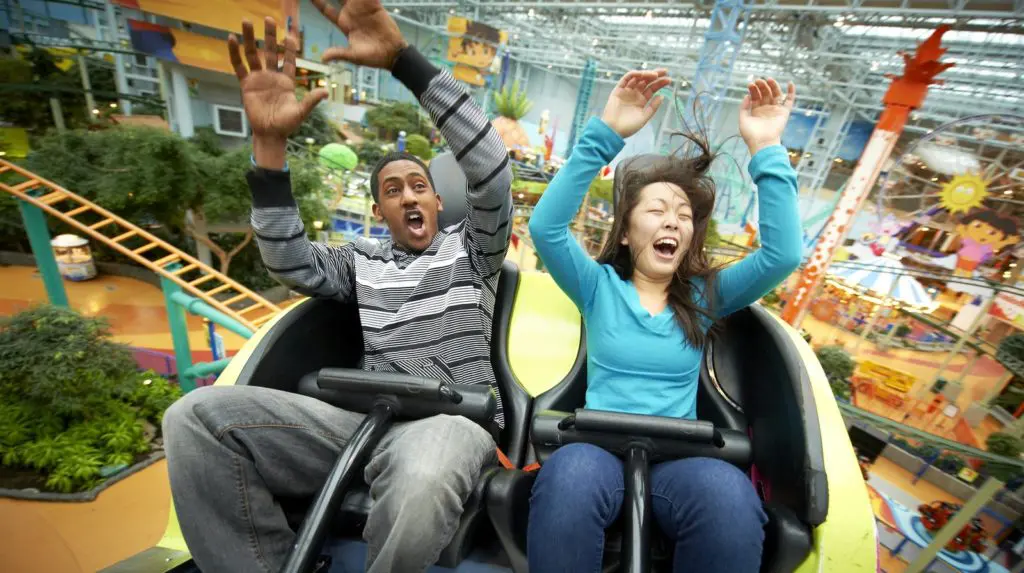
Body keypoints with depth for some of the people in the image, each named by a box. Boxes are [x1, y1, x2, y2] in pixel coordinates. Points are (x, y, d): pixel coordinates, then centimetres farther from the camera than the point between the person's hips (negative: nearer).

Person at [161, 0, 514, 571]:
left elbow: (493, 172, -5)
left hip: (453, 418, -3)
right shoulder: (363, 261, 20)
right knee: (196, 416, -15)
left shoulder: (470, 247, 11)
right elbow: (293, 264, 4)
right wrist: (270, 144, -6)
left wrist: (404, 57, -12)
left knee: (420, 487, -39)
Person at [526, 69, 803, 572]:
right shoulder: (599, 285, 6)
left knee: (730, 494, -33)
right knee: (571, 474, -38)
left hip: (677, 456, 2)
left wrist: (766, 151, -6)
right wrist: (606, 132, -15)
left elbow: (783, 254, -1)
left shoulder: (705, 295, 13)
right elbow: (545, 227, -10)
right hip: (600, 446, -2)